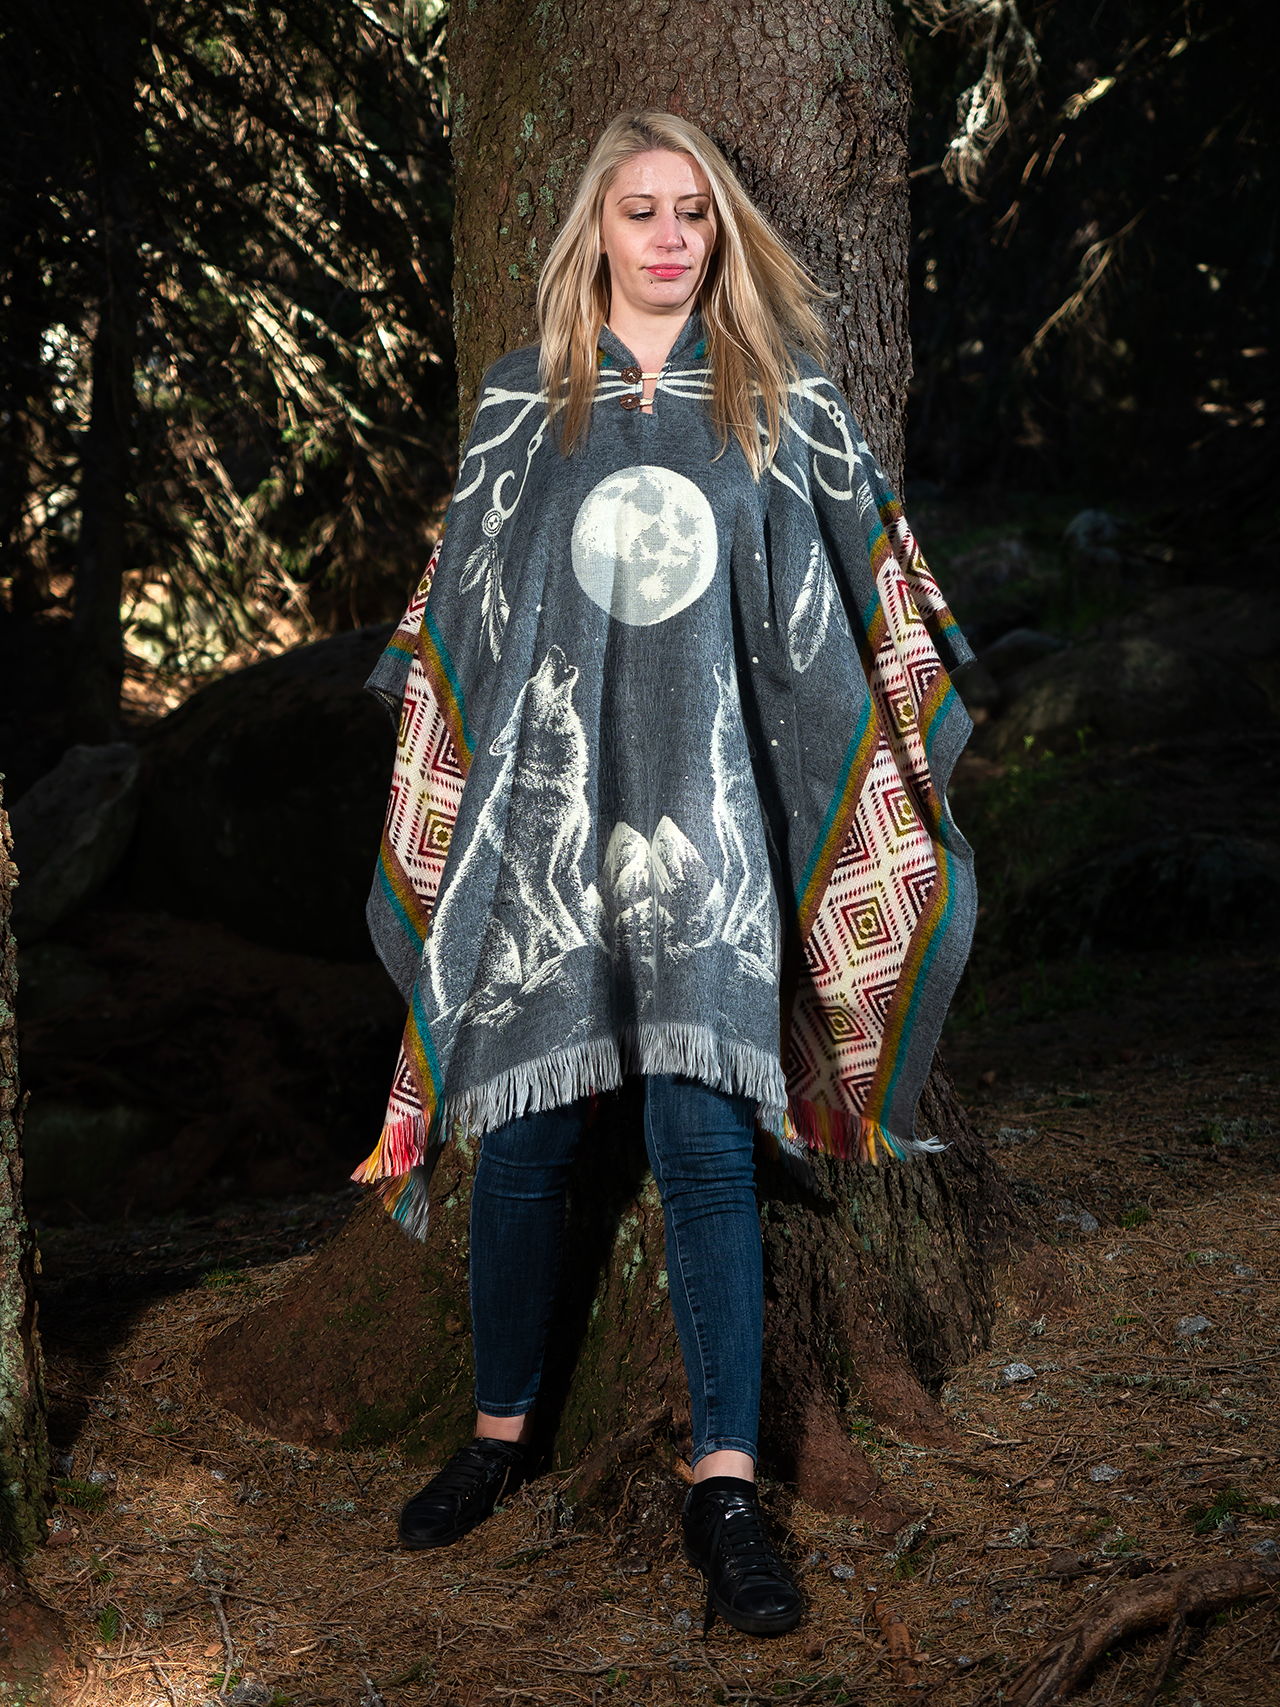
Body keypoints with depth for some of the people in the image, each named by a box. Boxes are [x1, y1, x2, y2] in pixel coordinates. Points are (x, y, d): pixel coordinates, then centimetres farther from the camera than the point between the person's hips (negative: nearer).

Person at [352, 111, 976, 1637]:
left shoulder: (779, 397, 11)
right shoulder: (523, 400, 12)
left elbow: (850, 602, 13)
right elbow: (465, 600, 16)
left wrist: (900, 754, 7)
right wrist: (442, 770, 12)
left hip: (702, 803, -1)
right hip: (542, 798, 1)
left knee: (704, 1137, -9)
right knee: (527, 1132, 3)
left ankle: (725, 1486, -4)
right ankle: (501, 1433, 21)